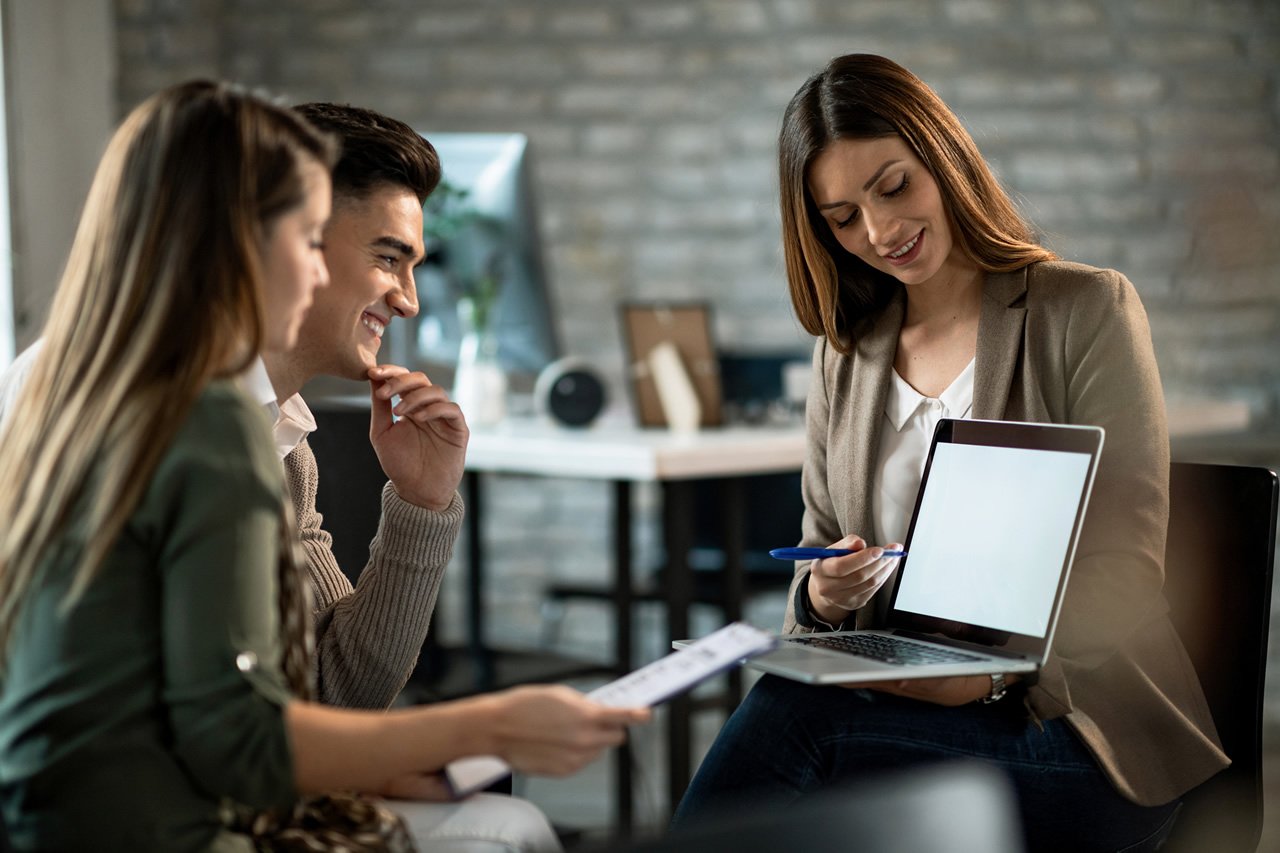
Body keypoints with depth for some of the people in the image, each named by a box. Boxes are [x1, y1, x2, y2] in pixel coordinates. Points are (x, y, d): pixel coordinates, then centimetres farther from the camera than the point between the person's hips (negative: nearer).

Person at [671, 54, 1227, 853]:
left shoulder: (1089, 310, 0)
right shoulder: (846, 353, 16)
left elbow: (1122, 570, -8)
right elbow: (819, 557, 18)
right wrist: (819, 597, -7)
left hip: (1076, 728, -4)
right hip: (890, 699, 4)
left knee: (791, 719, -30)